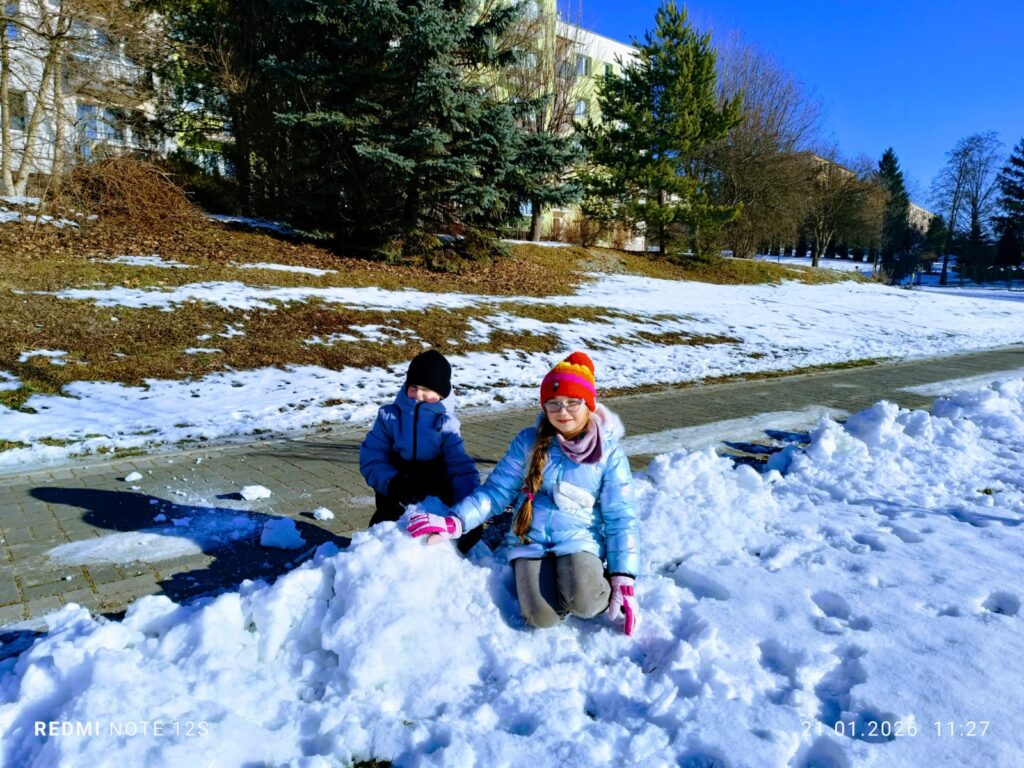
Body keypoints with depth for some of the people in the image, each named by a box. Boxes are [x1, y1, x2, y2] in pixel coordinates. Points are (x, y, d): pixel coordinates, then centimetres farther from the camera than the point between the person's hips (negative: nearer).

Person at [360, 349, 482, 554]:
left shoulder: (446, 424, -6)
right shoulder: (389, 416, -5)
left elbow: (461, 468, -13)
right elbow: (371, 459, -9)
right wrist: (393, 483, -29)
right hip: (395, 504, 1)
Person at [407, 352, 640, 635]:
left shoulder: (609, 452, -2)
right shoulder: (528, 442, 0)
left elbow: (620, 518, -1)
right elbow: (496, 491, 1)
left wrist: (624, 579, -9)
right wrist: (454, 521, -15)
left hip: (580, 539, -1)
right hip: (531, 540, 1)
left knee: (583, 602, -30)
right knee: (543, 616, -23)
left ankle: (604, 589, 5)